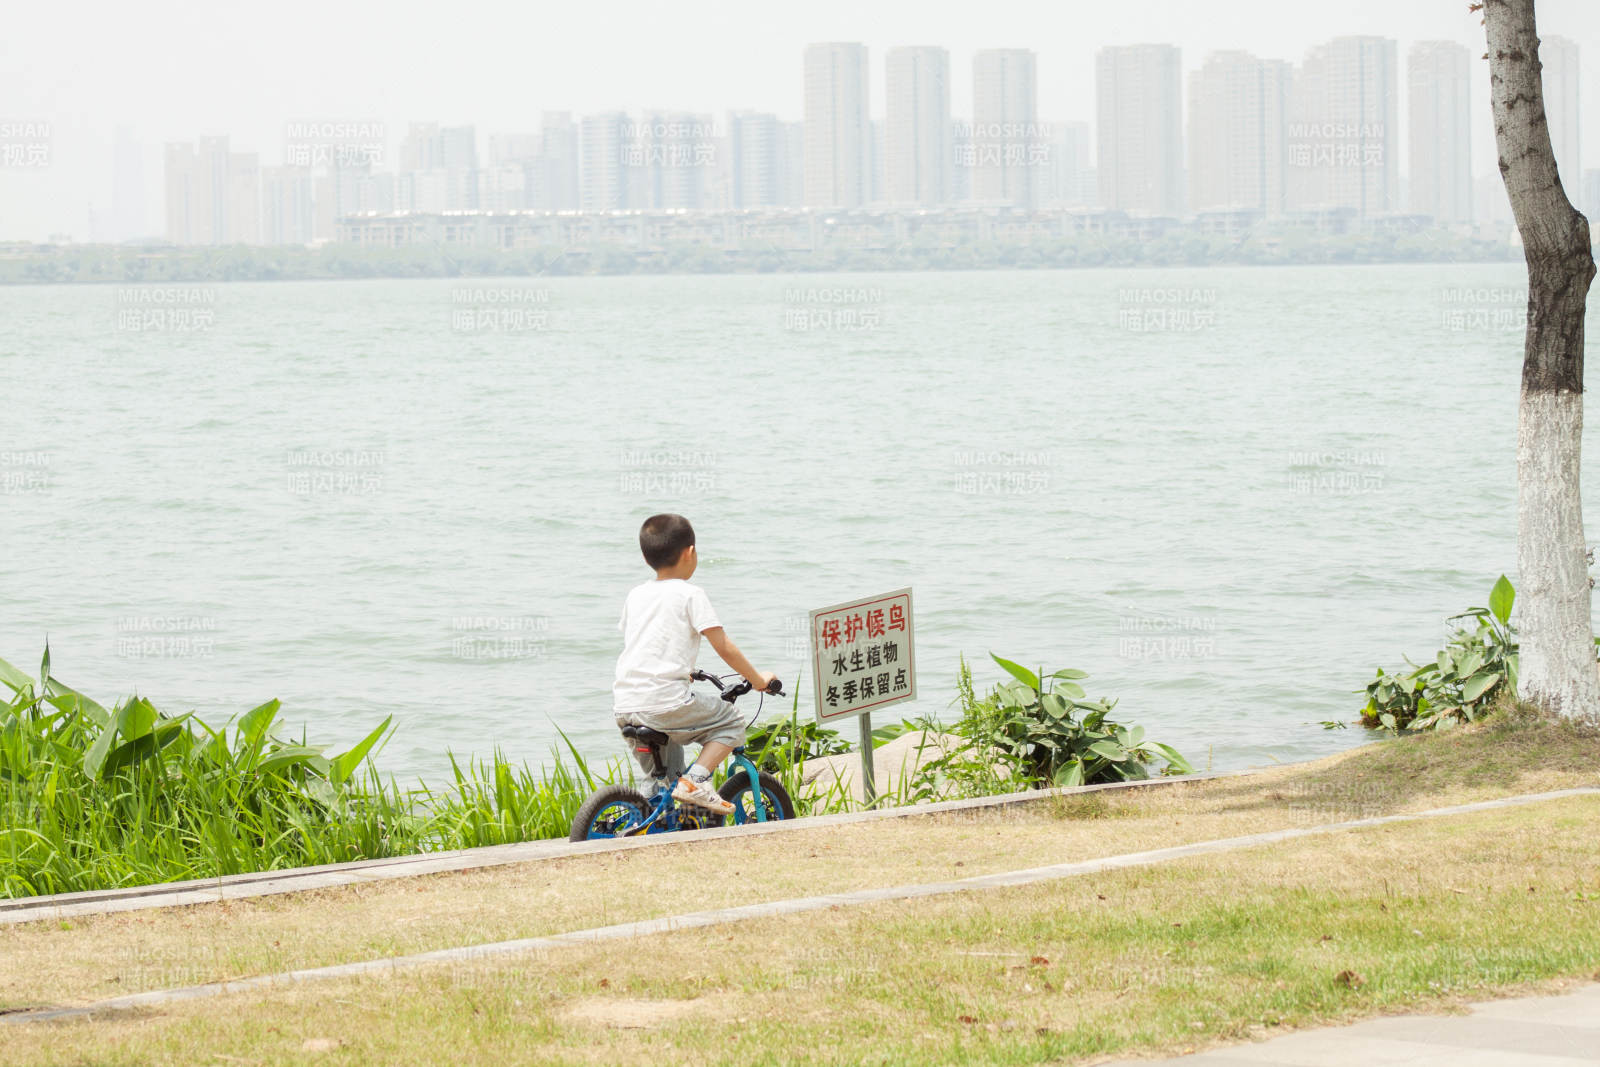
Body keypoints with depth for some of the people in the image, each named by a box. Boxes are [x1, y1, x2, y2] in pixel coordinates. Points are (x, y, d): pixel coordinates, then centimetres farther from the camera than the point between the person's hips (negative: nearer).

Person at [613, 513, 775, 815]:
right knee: (731, 722, 12)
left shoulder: (635, 595, 18)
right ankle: (695, 779, -5)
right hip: (665, 704, -7)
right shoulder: (690, 595, -1)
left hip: (623, 706, 7)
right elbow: (724, 648, -3)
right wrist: (757, 680, 11)